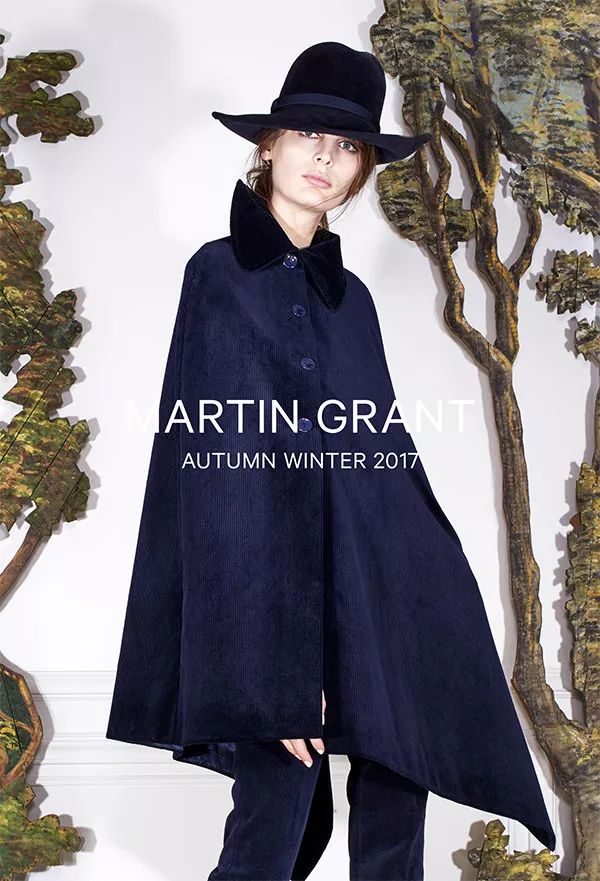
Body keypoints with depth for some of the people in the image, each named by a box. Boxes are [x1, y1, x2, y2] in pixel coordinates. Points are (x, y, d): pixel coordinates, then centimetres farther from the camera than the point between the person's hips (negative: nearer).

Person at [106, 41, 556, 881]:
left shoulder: (351, 296, 15)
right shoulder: (221, 274, -4)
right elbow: (225, 468, -12)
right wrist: (276, 667, -17)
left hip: (376, 594, 6)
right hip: (269, 593, -6)